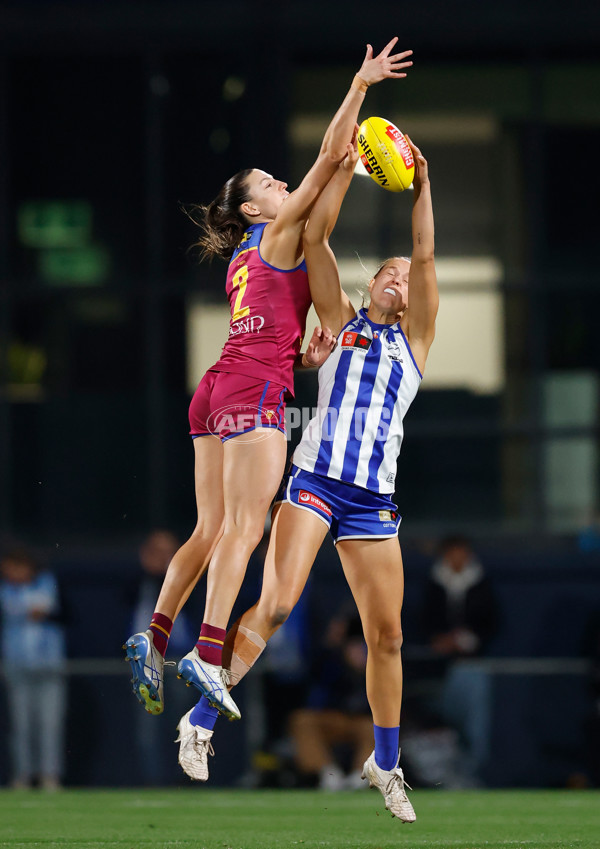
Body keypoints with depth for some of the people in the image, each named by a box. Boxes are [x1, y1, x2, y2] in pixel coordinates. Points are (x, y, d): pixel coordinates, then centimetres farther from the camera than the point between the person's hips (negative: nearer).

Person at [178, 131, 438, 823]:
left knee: (386, 635, 4)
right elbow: (315, 237, 7)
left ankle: (385, 764, 19)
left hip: (375, 499, 2)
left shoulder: (415, 340, 17)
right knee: (276, 603, -20)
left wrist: (422, 187, 1)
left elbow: (426, 258, 4)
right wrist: (346, 166, 5)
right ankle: (201, 720, -15)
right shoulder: (341, 323, 15)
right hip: (315, 478, -2)